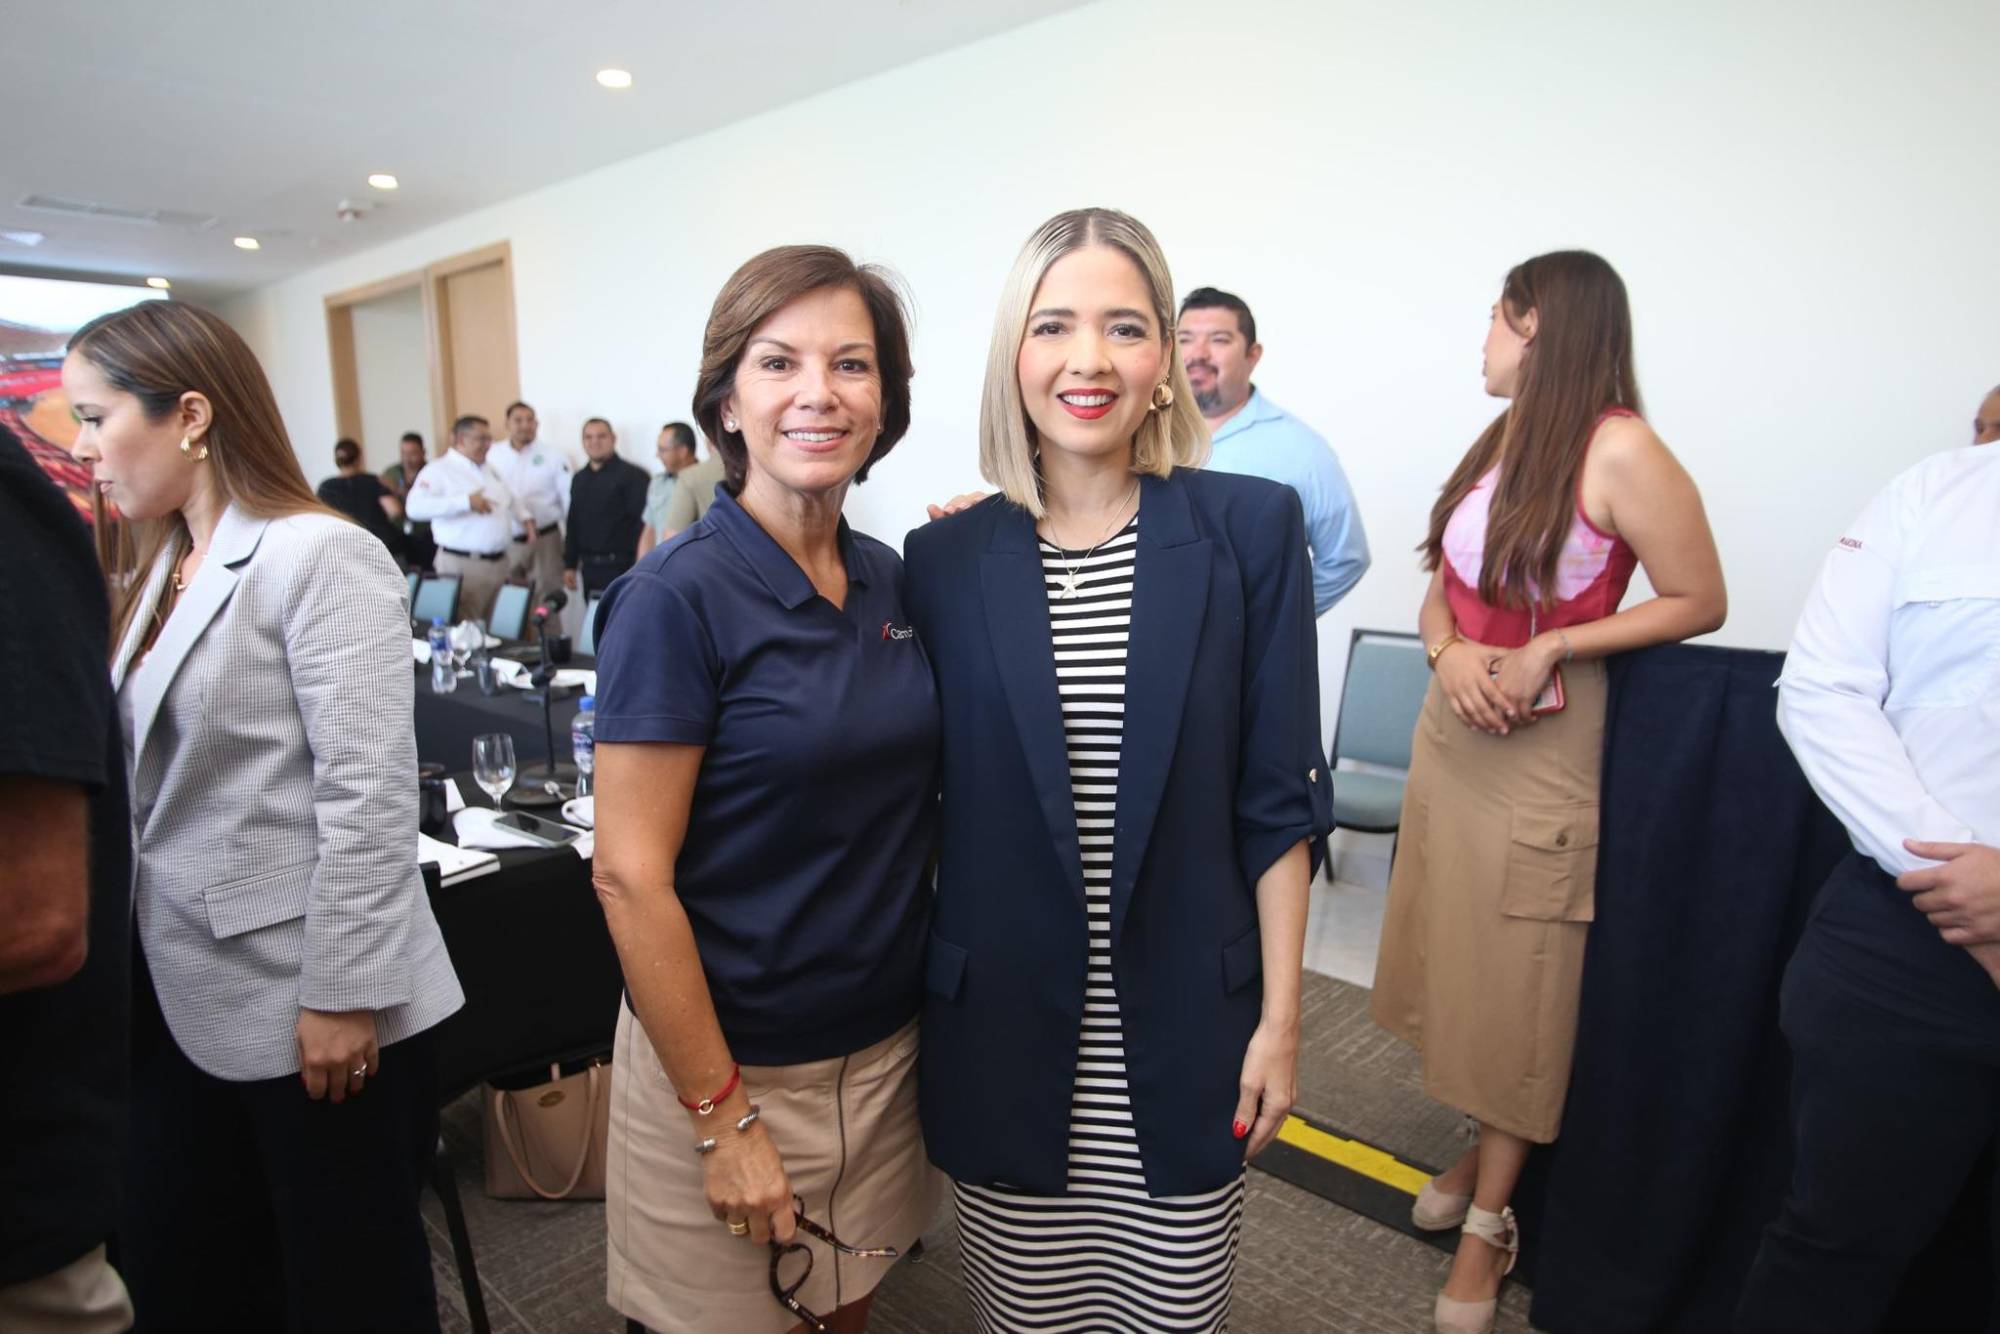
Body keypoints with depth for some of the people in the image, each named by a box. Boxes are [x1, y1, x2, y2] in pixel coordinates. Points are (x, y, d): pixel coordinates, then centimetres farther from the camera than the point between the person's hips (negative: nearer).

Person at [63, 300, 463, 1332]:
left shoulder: (320, 558, -14)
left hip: (311, 1009, -7)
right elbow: (143, 784, 13)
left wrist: (341, 996, -17)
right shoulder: (153, 571, 12)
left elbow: (368, 796, -18)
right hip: (184, 1002, 8)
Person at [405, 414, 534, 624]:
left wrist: (524, 517, 13)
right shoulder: (439, 470, -8)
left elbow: (508, 498, 33)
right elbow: (416, 507, -22)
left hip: (499, 560, 8)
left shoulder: (488, 469, 17)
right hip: (462, 564, -7)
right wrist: (466, 502, -26)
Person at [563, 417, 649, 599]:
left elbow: (643, 523, -12)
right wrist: (570, 565, 15)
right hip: (589, 567, 6)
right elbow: (573, 525, 20)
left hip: (620, 567, -6)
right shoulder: (579, 480, 16)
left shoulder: (633, 475, -5)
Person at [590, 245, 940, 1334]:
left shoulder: (894, 579, 0)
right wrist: (723, 1119, -15)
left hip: (885, 1042, 6)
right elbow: (630, 879, -18)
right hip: (734, 1059, -5)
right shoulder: (678, 596, -18)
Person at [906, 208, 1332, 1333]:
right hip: (1002, 1021, 1)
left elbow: (1280, 797, -4)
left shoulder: (1251, 527, -6)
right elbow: (927, 795, 3)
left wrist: (1281, 1015, -3)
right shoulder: (945, 560, -2)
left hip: (1184, 1017, 0)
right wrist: (920, 1004, 5)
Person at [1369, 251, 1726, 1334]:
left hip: (1543, 747, -7)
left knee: (1515, 984, 4)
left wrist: (1549, 649, -18)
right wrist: (1450, 651, -10)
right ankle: (1483, 1152, 34)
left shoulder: (1618, 450, -14)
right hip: (1449, 727, 7)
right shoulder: (1496, 440, 8)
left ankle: (1489, 1221, 19)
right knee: (1456, 962, 15)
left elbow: (1699, 602, -10)